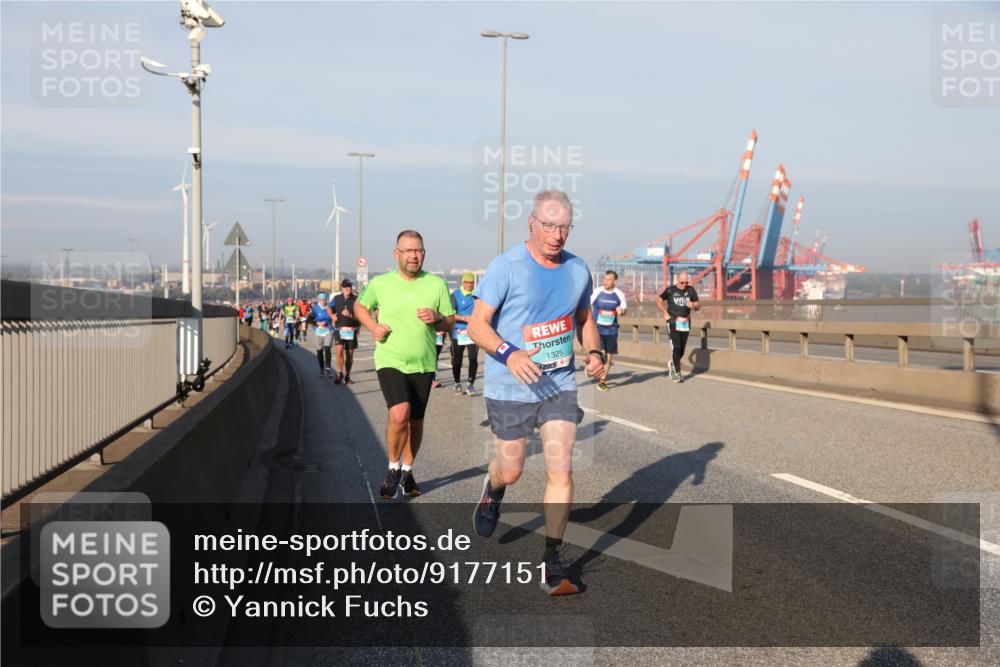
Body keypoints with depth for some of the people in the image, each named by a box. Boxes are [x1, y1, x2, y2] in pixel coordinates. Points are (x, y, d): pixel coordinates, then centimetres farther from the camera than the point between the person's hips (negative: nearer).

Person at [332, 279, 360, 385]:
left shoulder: (356, 299, -1)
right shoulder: (336, 298, 4)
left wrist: (350, 315, -20)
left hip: (352, 330, 0)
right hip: (339, 329, 0)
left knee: (350, 354, 6)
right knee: (339, 350, -17)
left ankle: (347, 376, 17)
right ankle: (339, 373, -6)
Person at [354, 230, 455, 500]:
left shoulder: (437, 284, 0)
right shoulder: (380, 283, -2)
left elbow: (450, 322, 6)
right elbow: (360, 306, 15)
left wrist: (437, 319, -16)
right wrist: (373, 326, -4)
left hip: (423, 364, 3)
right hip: (390, 361, -2)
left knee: (416, 421, 12)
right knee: (399, 415, -22)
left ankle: (407, 472, 33)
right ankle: (393, 469, 1)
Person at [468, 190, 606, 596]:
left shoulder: (577, 270, 4)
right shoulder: (506, 267, -13)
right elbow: (477, 324, -14)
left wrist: (595, 353, -1)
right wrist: (508, 354, -32)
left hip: (560, 386, 3)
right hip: (510, 388, -3)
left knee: (561, 470, -5)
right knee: (511, 471, 8)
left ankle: (552, 565, 4)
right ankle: (492, 489, 48)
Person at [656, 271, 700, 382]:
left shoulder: (691, 290, 5)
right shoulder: (670, 290, -1)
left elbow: (698, 306, 8)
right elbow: (659, 302, 9)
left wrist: (693, 305, -14)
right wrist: (665, 313, -1)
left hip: (686, 323, 3)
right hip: (673, 322, -3)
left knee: (682, 349, 8)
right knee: (676, 347, -12)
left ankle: (673, 364, 36)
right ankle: (676, 373, -9)